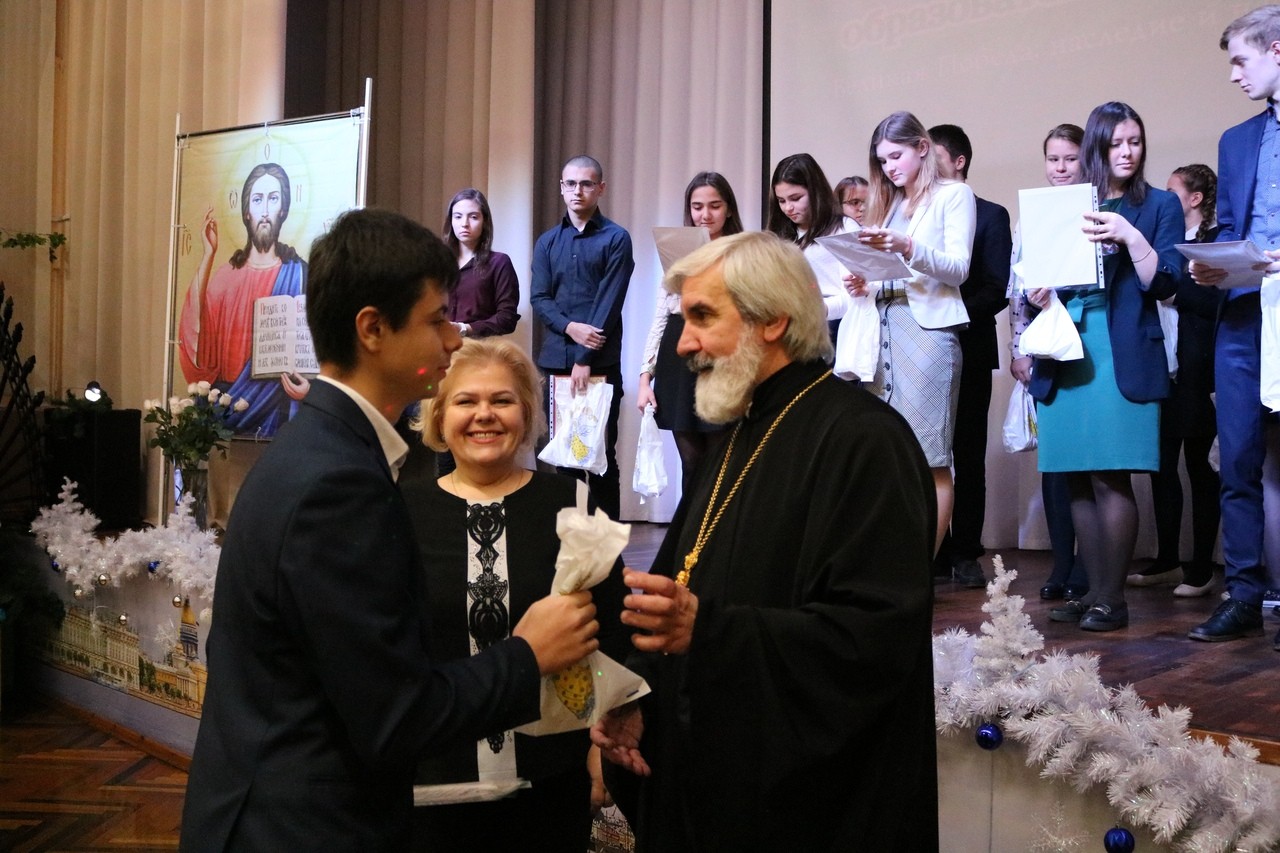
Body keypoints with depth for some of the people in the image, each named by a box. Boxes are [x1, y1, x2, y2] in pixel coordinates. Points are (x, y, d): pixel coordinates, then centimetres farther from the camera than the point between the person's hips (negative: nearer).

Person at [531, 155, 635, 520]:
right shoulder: (547, 242, 14)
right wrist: (570, 327, -13)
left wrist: (585, 358, -13)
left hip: (601, 363, -4)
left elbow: (609, 303, -7)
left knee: (602, 454, 0)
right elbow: (539, 298, 6)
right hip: (556, 360, 4)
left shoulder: (616, 239, 1)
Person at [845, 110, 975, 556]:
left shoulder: (953, 194, 6)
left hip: (928, 324, -6)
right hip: (884, 326, 6)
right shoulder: (888, 203, 23)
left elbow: (959, 267, -5)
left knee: (929, 456, -9)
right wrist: (863, 282, 3)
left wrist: (907, 247, -20)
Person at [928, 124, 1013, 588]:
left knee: (968, 457, 2)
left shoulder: (990, 215, 3)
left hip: (967, 351, -4)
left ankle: (965, 553, 7)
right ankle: (933, 550, 8)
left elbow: (997, 289, -6)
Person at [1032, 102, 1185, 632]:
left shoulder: (1159, 205, 7)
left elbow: (1165, 284, -3)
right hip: (1064, 353, 4)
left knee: (1110, 477, -9)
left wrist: (1130, 237, -16)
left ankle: (1112, 599, -1)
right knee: (1078, 480, 4)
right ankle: (1092, 592, 12)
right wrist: (1037, 293, -3)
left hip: (1123, 355, -4)